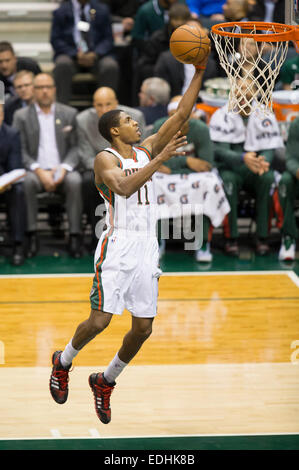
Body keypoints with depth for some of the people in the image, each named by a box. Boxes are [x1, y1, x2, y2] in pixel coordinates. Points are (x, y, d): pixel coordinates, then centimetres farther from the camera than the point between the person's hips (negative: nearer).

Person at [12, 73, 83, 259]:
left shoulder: (69, 114, 12)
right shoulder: (22, 116, 8)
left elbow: (75, 147, 6)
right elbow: (20, 150, 0)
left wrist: (64, 169, -14)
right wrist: (39, 172, -16)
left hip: (62, 170, 1)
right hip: (36, 170, -1)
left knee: (75, 181, -33)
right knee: (26, 181, -35)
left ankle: (75, 235, -28)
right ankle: (32, 235, -28)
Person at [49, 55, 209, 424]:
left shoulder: (146, 150, 12)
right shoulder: (106, 159, -6)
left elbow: (181, 116, 9)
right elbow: (124, 187, -26)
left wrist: (199, 73, 2)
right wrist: (161, 160, -28)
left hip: (146, 248, 6)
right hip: (117, 247, -6)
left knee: (143, 328, 4)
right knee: (100, 321, -8)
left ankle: (105, 381, 23)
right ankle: (63, 363, 21)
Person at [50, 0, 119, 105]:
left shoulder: (102, 10, 11)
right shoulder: (61, 12, 7)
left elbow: (108, 38, 5)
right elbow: (55, 40, 0)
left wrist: (95, 54, -16)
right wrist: (76, 54, -16)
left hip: (97, 56, 1)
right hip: (71, 56, -1)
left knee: (111, 66, -30)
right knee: (62, 65, -34)